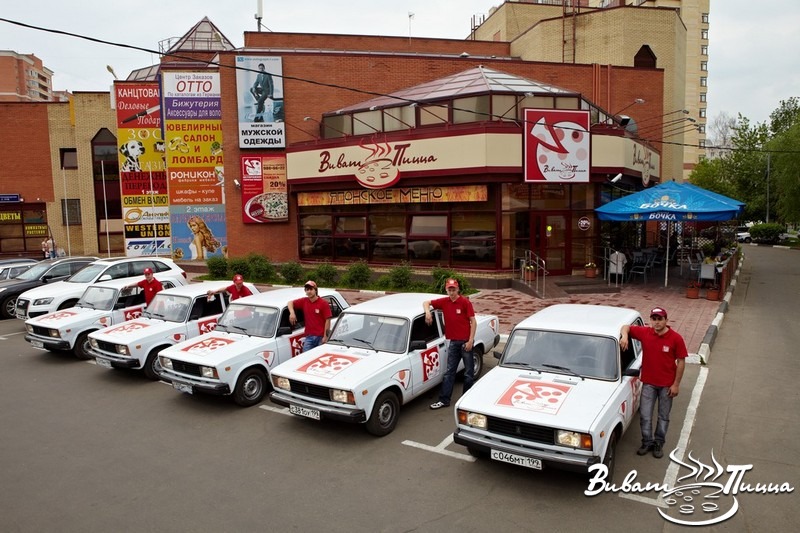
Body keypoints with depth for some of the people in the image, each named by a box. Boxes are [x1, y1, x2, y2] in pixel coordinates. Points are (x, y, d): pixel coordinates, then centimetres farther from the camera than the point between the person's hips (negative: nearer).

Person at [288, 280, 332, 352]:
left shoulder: (323, 303, -6)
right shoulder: (304, 301, 7)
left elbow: (328, 320, -8)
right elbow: (290, 303, 17)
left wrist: (325, 337, -12)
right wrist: (292, 312, -4)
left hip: (320, 337, -3)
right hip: (309, 337, 4)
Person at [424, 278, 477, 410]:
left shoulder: (465, 302, -9)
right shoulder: (444, 302, 3)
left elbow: (473, 322, -7)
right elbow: (426, 302, 12)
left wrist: (470, 340, -13)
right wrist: (427, 312, -9)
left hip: (465, 342, -4)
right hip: (453, 342, 4)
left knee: (469, 373, 7)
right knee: (449, 372, 8)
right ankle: (444, 400, 13)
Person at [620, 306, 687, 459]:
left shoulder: (675, 338, -13)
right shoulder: (644, 333, -8)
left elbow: (681, 362, -8)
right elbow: (626, 327, 5)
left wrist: (676, 384, -8)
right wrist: (624, 336, -19)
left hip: (667, 384, -1)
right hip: (648, 383, 1)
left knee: (663, 417, 14)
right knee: (645, 415, 6)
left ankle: (659, 444, 31)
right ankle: (647, 442, 26)